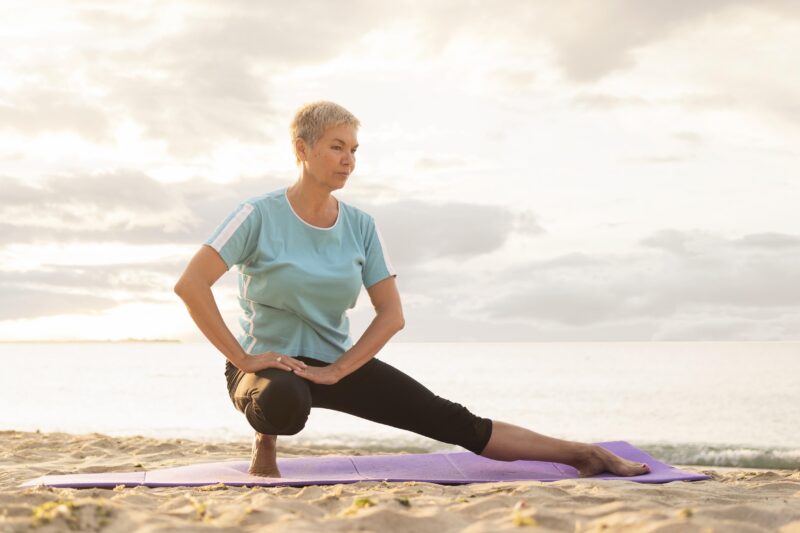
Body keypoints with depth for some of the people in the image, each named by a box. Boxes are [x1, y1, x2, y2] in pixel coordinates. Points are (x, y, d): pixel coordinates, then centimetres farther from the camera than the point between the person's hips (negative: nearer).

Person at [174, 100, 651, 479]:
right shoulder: (260, 216, -15)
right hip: (270, 363, -4)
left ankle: (584, 455, -7)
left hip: (339, 362, 4)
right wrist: (241, 359, -22)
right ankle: (266, 441, -7)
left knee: (452, 421, -7)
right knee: (284, 403, -43)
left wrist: (337, 370, -14)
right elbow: (190, 285, -22)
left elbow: (392, 314, -3)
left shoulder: (360, 227, -3)